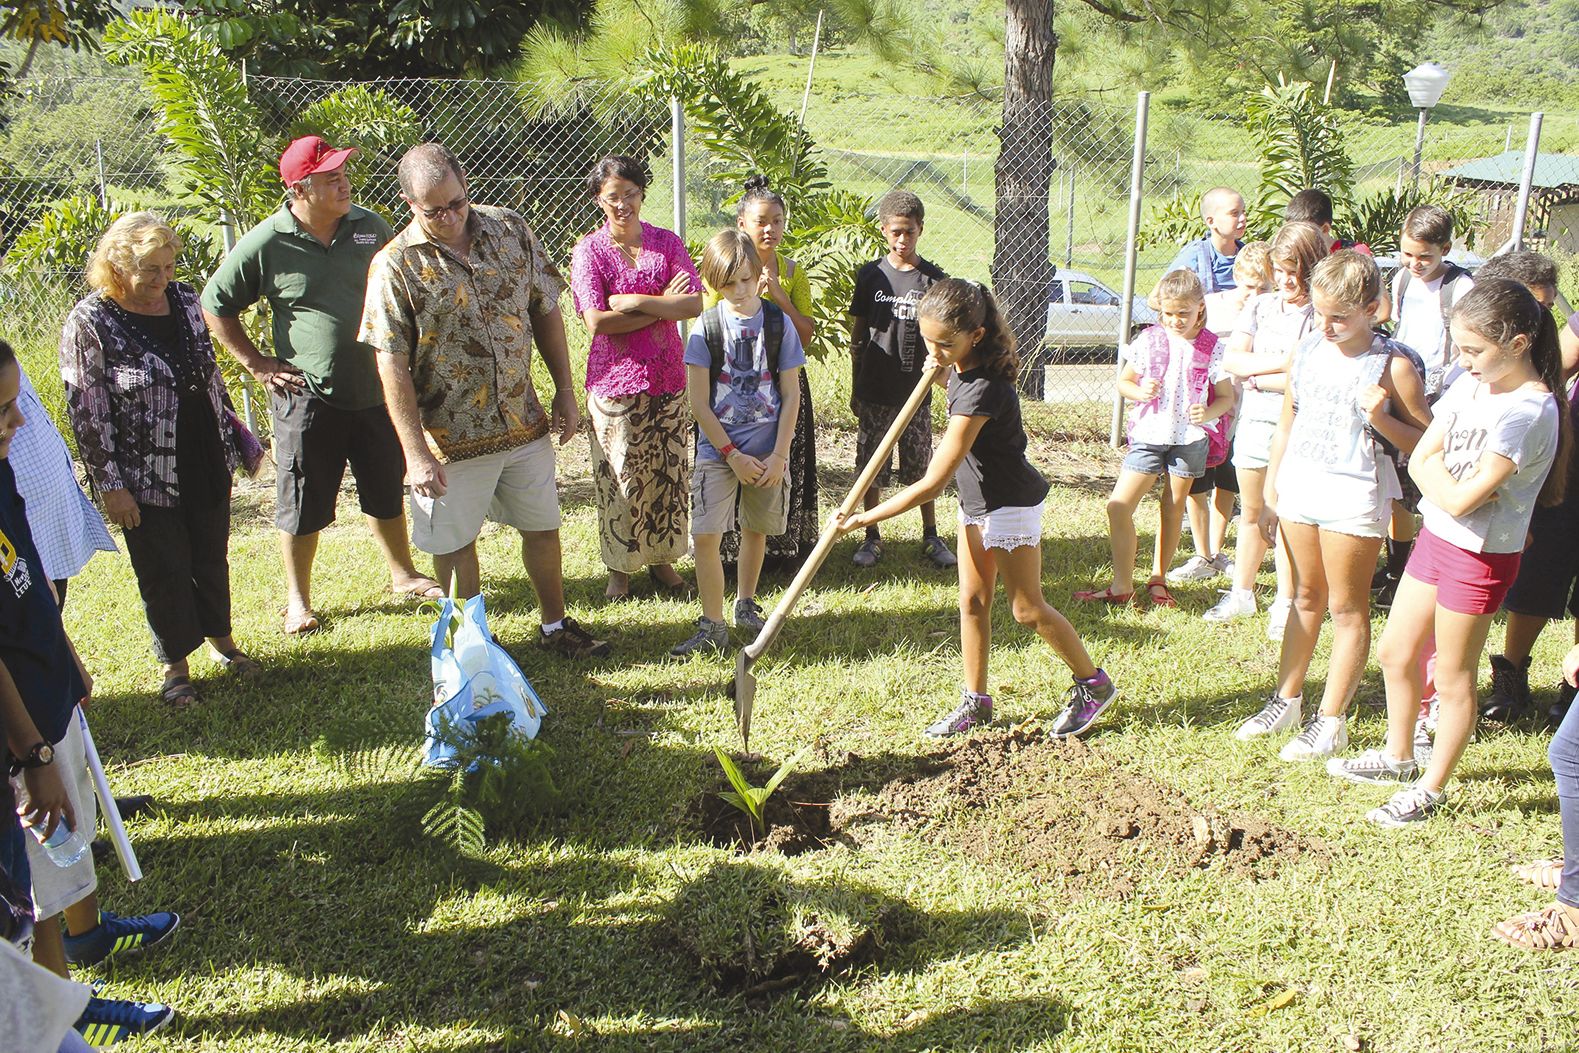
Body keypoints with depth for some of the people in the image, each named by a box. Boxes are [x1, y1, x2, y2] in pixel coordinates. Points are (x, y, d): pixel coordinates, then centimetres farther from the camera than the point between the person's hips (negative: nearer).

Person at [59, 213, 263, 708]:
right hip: (148, 479, -5)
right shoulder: (89, 324, -16)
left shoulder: (185, 298, 1)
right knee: (164, 573, 9)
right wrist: (110, 485, -13)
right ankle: (176, 664, 28)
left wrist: (236, 435, 16)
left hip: (209, 463, 5)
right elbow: (86, 413, -13)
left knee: (212, 557, 19)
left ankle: (221, 639, 40)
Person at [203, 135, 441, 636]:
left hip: (376, 390, 3)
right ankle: (298, 599, 23)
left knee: (386, 493, 17)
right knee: (302, 505, 6)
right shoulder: (266, 243, -10)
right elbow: (216, 305, 2)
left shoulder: (372, 228, 0)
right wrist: (257, 364, -1)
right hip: (307, 396, -3)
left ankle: (403, 574, 36)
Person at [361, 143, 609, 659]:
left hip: (524, 420, 4)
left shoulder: (511, 230, -1)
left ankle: (555, 625, 36)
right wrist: (416, 453, -18)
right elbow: (392, 365, -14)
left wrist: (565, 392, 6)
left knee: (542, 525, 16)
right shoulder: (395, 265, -13)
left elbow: (546, 311, 8)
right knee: (455, 543, 9)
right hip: (450, 435, -4)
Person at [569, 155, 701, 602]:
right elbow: (597, 320, -13)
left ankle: (661, 559, 24)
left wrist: (637, 302, -15)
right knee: (619, 475, 3)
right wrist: (664, 306, -11)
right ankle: (619, 569, 16)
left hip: (666, 376, 3)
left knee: (666, 469, 9)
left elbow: (696, 303, -6)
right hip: (614, 377, -3)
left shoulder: (667, 242, 5)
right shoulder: (590, 250, -3)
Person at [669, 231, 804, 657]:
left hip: (768, 449, 2)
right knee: (705, 535, -10)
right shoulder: (706, 326, -5)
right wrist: (733, 455, -10)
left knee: (755, 530, 14)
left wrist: (779, 455, -7)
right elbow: (699, 402, -6)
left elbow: (791, 395, 0)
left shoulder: (779, 323, -2)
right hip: (718, 447, -1)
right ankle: (713, 626, 1)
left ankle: (745, 605, 34)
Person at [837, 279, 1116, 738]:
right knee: (972, 600, 11)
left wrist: (864, 518, -30)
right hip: (977, 499, 9)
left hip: (1011, 505, -9)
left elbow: (933, 483, -34)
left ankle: (1094, 684, 22)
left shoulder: (981, 390, -33)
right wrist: (941, 372, 1)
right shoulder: (964, 368, -6)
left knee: (1028, 609, 3)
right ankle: (976, 701, 22)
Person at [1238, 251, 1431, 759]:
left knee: (1347, 609, 5)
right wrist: (1270, 493, 13)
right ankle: (1286, 700, 30)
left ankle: (1331, 721, 15)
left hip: (1353, 497, -5)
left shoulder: (1392, 367, -12)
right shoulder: (1307, 350, 3)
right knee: (1306, 598, 18)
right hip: (1299, 488, 5)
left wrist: (1379, 418, -26)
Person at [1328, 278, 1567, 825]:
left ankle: (1430, 788, 23)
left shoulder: (1528, 411, -23)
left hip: (1480, 557, -8)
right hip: (1435, 537, 8)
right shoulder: (1470, 384, 1)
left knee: (1452, 677, 7)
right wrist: (1453, 482, -16)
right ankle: (1398, 756, 39)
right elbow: (1419, 460, 1)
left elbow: (1462, 499, -24)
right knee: (1395, 654, 18)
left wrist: (1436, 466, -8)